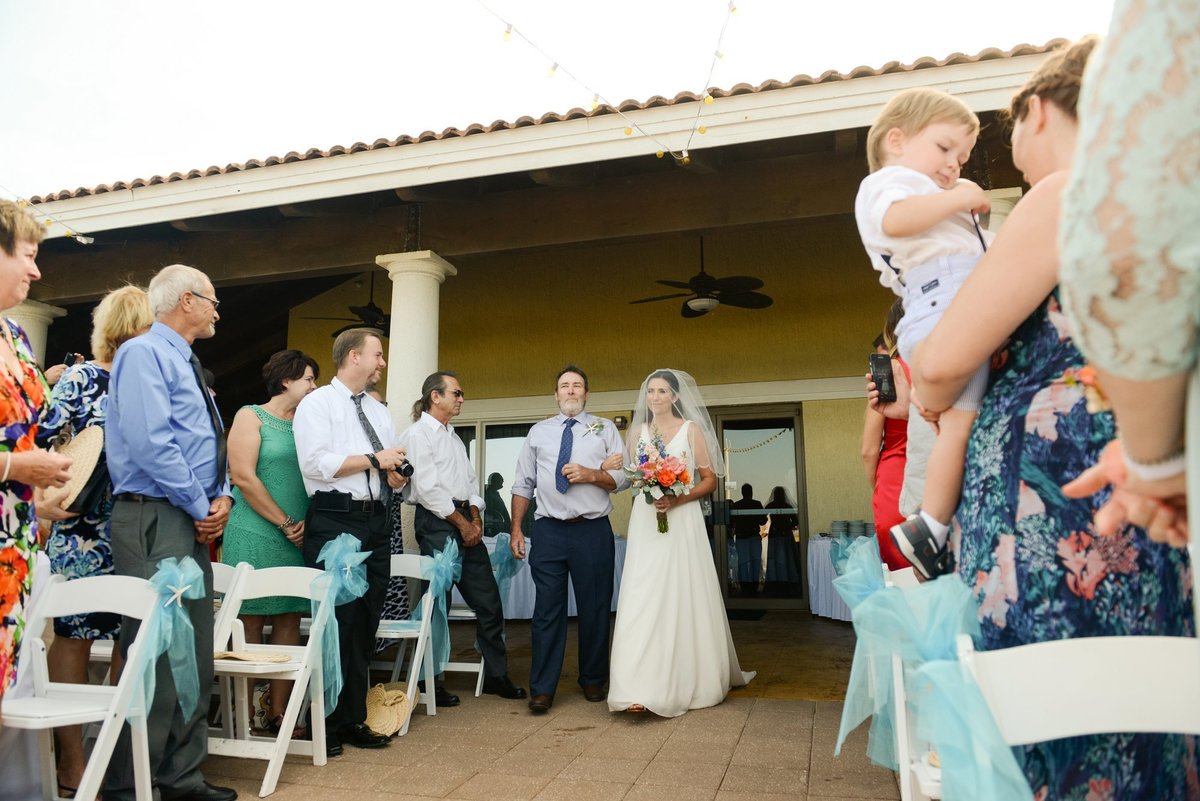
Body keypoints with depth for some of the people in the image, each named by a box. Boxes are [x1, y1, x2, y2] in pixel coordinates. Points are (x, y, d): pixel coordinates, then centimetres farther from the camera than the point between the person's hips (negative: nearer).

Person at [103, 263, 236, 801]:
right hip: (154, 520, -10)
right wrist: (201, 506, -12)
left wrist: (222, 497, 3)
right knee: (155, 656, -7)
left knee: (194, 655, 12)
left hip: (193, 524, 10)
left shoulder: (185, 363, 21)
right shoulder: (145, 352, -8)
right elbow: (150, 443, -20)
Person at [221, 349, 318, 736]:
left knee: (289, 621, 5)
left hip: (298, 539, 6)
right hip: (256, 536, -6)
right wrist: (285, 523, -10)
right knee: (251, 623, -1)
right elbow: (243, 476, -11)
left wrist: (308, 522, -3)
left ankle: (278, 712, 12)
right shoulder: (251, 416, -1)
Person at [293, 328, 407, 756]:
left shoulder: (380, 412, 19)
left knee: (365, 625, 11)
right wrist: (374, 459, -12)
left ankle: (353, 720, 23)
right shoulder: (317, 404, -2)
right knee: (335, 623, -3)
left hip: (376, 521, 7)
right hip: (334, 521, -7)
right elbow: (316, 464, -15)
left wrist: (396, 477, -3)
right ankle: (324, 725, 11)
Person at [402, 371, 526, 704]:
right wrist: (462, 522, -11)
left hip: (466, 523, 8)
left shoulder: (453, 436, 21)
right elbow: (428, 489, -14)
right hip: (437, 523, -8)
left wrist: (476, 518, 3)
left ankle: (496, 675, 19)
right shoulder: (418, 433, -6)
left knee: (488, 601, 8)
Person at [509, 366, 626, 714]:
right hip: (549, 531, 1)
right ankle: (541, 689, 10)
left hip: (593, 531, 0)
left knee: (595, 609, 8)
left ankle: (593, 681, 25)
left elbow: (623, 478, 3)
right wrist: (516, 529, 5)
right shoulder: (538, 432, 14)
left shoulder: (605, 429, 10)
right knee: (547, 610, 1)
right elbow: (523, 484, 12)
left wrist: (592, 475, -14)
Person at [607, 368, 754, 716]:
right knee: (643, 600, -6)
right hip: (645, 523, 2)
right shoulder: (638, 432, 12)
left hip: (682, 521, -2)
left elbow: (710, 480, 1)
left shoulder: (691, 429, 3)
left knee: (684, 599, 2)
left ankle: (689, 681, 19)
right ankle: (642, 688, -6)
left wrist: (678, 499, -14)